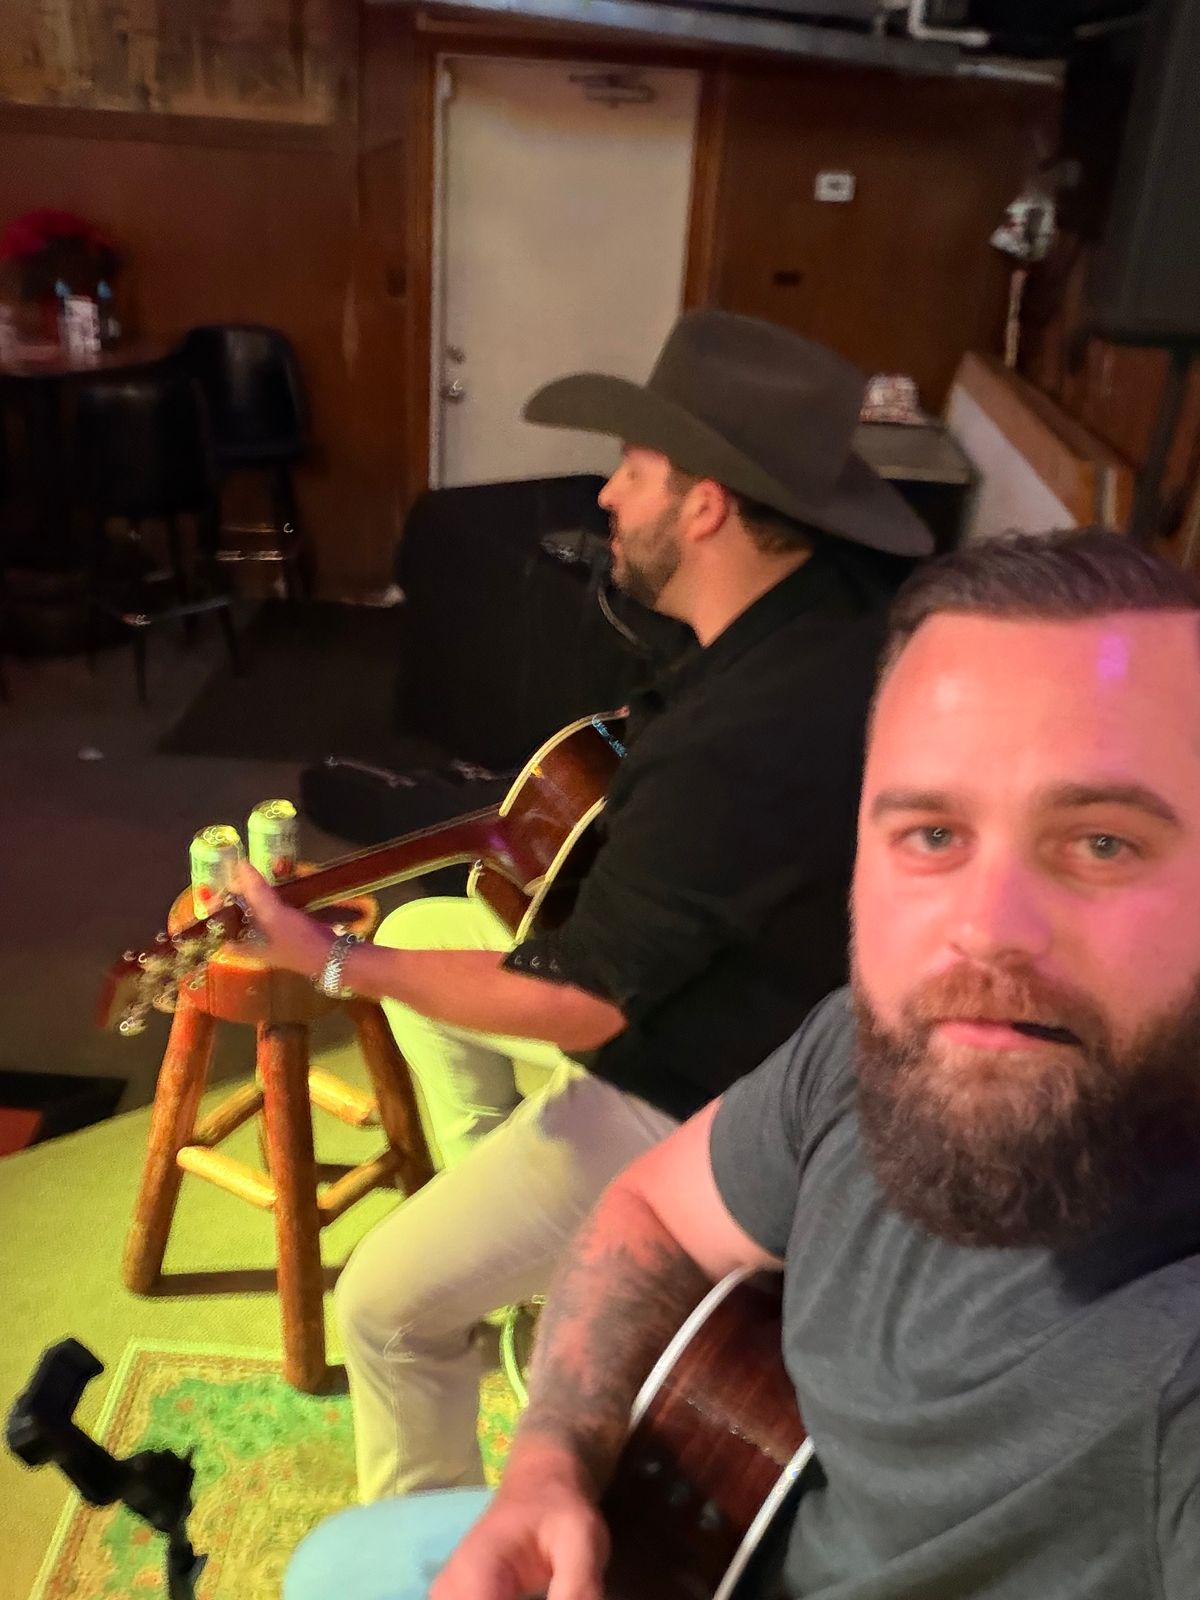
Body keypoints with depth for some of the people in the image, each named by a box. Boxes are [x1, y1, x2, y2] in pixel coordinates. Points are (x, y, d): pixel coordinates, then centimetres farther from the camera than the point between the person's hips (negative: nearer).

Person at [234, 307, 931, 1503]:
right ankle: (506, 1227, 28)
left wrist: (329, 962, -21)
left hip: (700, 1104, -9)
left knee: (388, 1302, 2)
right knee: (415, 928, 19)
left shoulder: (744, 747, -36)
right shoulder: (845, 596, -10)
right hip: (723, 981, 9)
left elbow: (580, 997, -27)